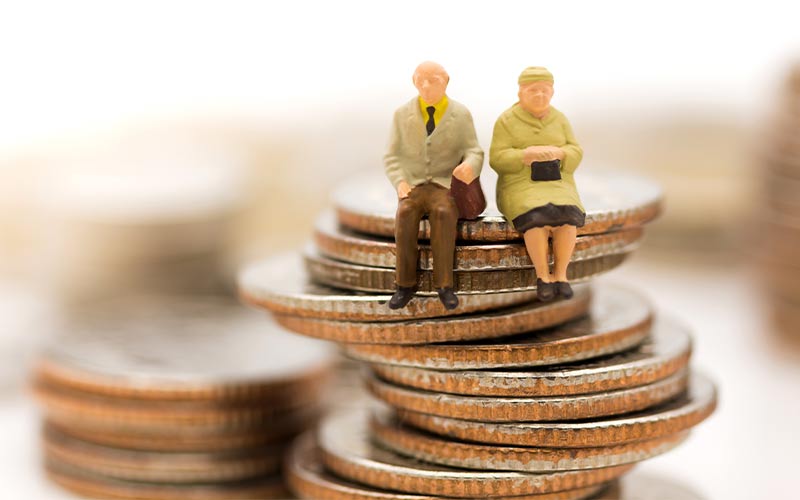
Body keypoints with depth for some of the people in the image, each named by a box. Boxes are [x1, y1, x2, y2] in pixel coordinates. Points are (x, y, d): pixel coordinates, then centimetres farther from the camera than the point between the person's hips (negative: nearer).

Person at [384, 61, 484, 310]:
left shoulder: (461, 115, 1)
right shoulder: (402, 115, 4)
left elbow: (474, 154, -3)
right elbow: (392, 158, 6)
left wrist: (469, 166, -29)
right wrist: (400, 183, -15)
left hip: (447, 188, -1)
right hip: (413, 188, 1)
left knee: (443, 213, -37)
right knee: (406, 213, -34)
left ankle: (444, 284, -33)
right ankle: (405, 284, -28)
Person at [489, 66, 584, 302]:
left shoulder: (559, 119, 6)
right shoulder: (507, 121, -3)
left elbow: (575, 154, 2)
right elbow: (498, 160, -8)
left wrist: (557, 153, -19)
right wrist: (526, 155, -24)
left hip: (556, 188, 3)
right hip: (522, 189, -2)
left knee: (568, 218, -29)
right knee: (538, 218, -33)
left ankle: (560, 274, -16)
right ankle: (543, 275, -18)